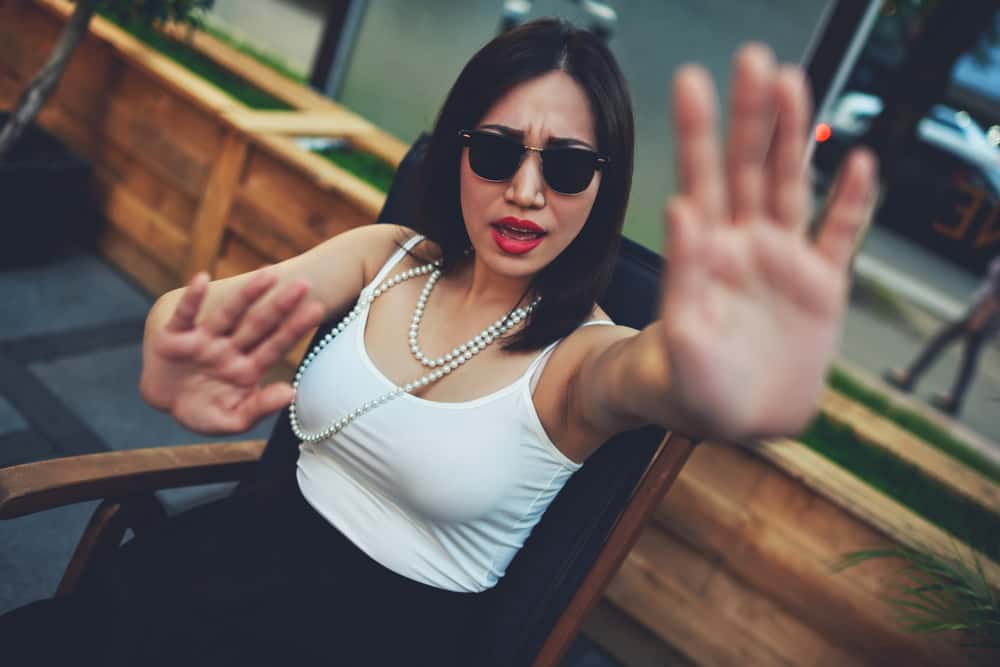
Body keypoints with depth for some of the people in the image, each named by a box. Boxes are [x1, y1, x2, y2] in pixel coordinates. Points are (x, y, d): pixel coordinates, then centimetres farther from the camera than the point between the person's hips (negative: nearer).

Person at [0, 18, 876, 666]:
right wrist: (183, 341, -41)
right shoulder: (387, 255, 0)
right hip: (256, 541, 4)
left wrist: (726, 387, -63)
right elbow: (202, 303, -15)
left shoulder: (576, 355, -12)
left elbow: (645, 371, -37)